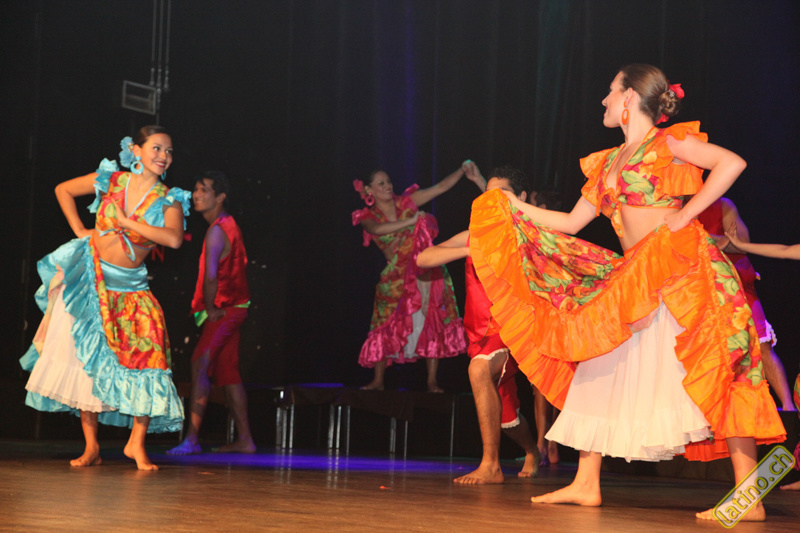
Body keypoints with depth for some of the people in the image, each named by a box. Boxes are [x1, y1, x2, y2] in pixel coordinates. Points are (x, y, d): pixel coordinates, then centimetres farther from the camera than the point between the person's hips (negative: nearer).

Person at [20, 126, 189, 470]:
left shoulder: (169, 200, -2)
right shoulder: (110, 180, -1)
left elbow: (174, 239, -21)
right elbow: (63, 190, 13)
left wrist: (127, 222, -16)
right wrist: (79, 231, 5)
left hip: (131, 287, 0)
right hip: (90, 279, 0)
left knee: (148, 354, -15)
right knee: (86, 359, -1)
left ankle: (136, 442, -5)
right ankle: (91, 447, 8)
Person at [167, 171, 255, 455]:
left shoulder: (217, 230, -18)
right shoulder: (229, 224, 14)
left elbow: (211, 276, -29)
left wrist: (210, 307, -16)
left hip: (223, 311, -10)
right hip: (233, 308, 10)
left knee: (200, 365, -15)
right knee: (228, 373, 13)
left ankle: (192, 439, -20)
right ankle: (244, 439, 16)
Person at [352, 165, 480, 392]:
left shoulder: (407, 202, 5)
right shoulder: (368, 217, 1)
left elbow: (441, 187, 4)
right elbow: (377, 229, -22)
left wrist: (462, 171, -8)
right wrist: (410, 221, -23)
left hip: (426, 269, 1)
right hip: (396, 277, -1)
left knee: (433, 323, -6)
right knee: (386, 326, -2)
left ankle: (432, 381, -2)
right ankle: (378, 381, 7)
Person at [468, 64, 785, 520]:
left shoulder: (666, 142, -1)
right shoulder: (609, 163, 21)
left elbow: (732, 163, -14)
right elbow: (571, 223, 24)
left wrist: (685, 215, -15)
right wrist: (510, 205, 25)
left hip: (678, 265, -8)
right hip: (634, 275, 9)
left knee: (712, 376, -12)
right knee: (605, 368, 8)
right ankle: (587, 484, 15)